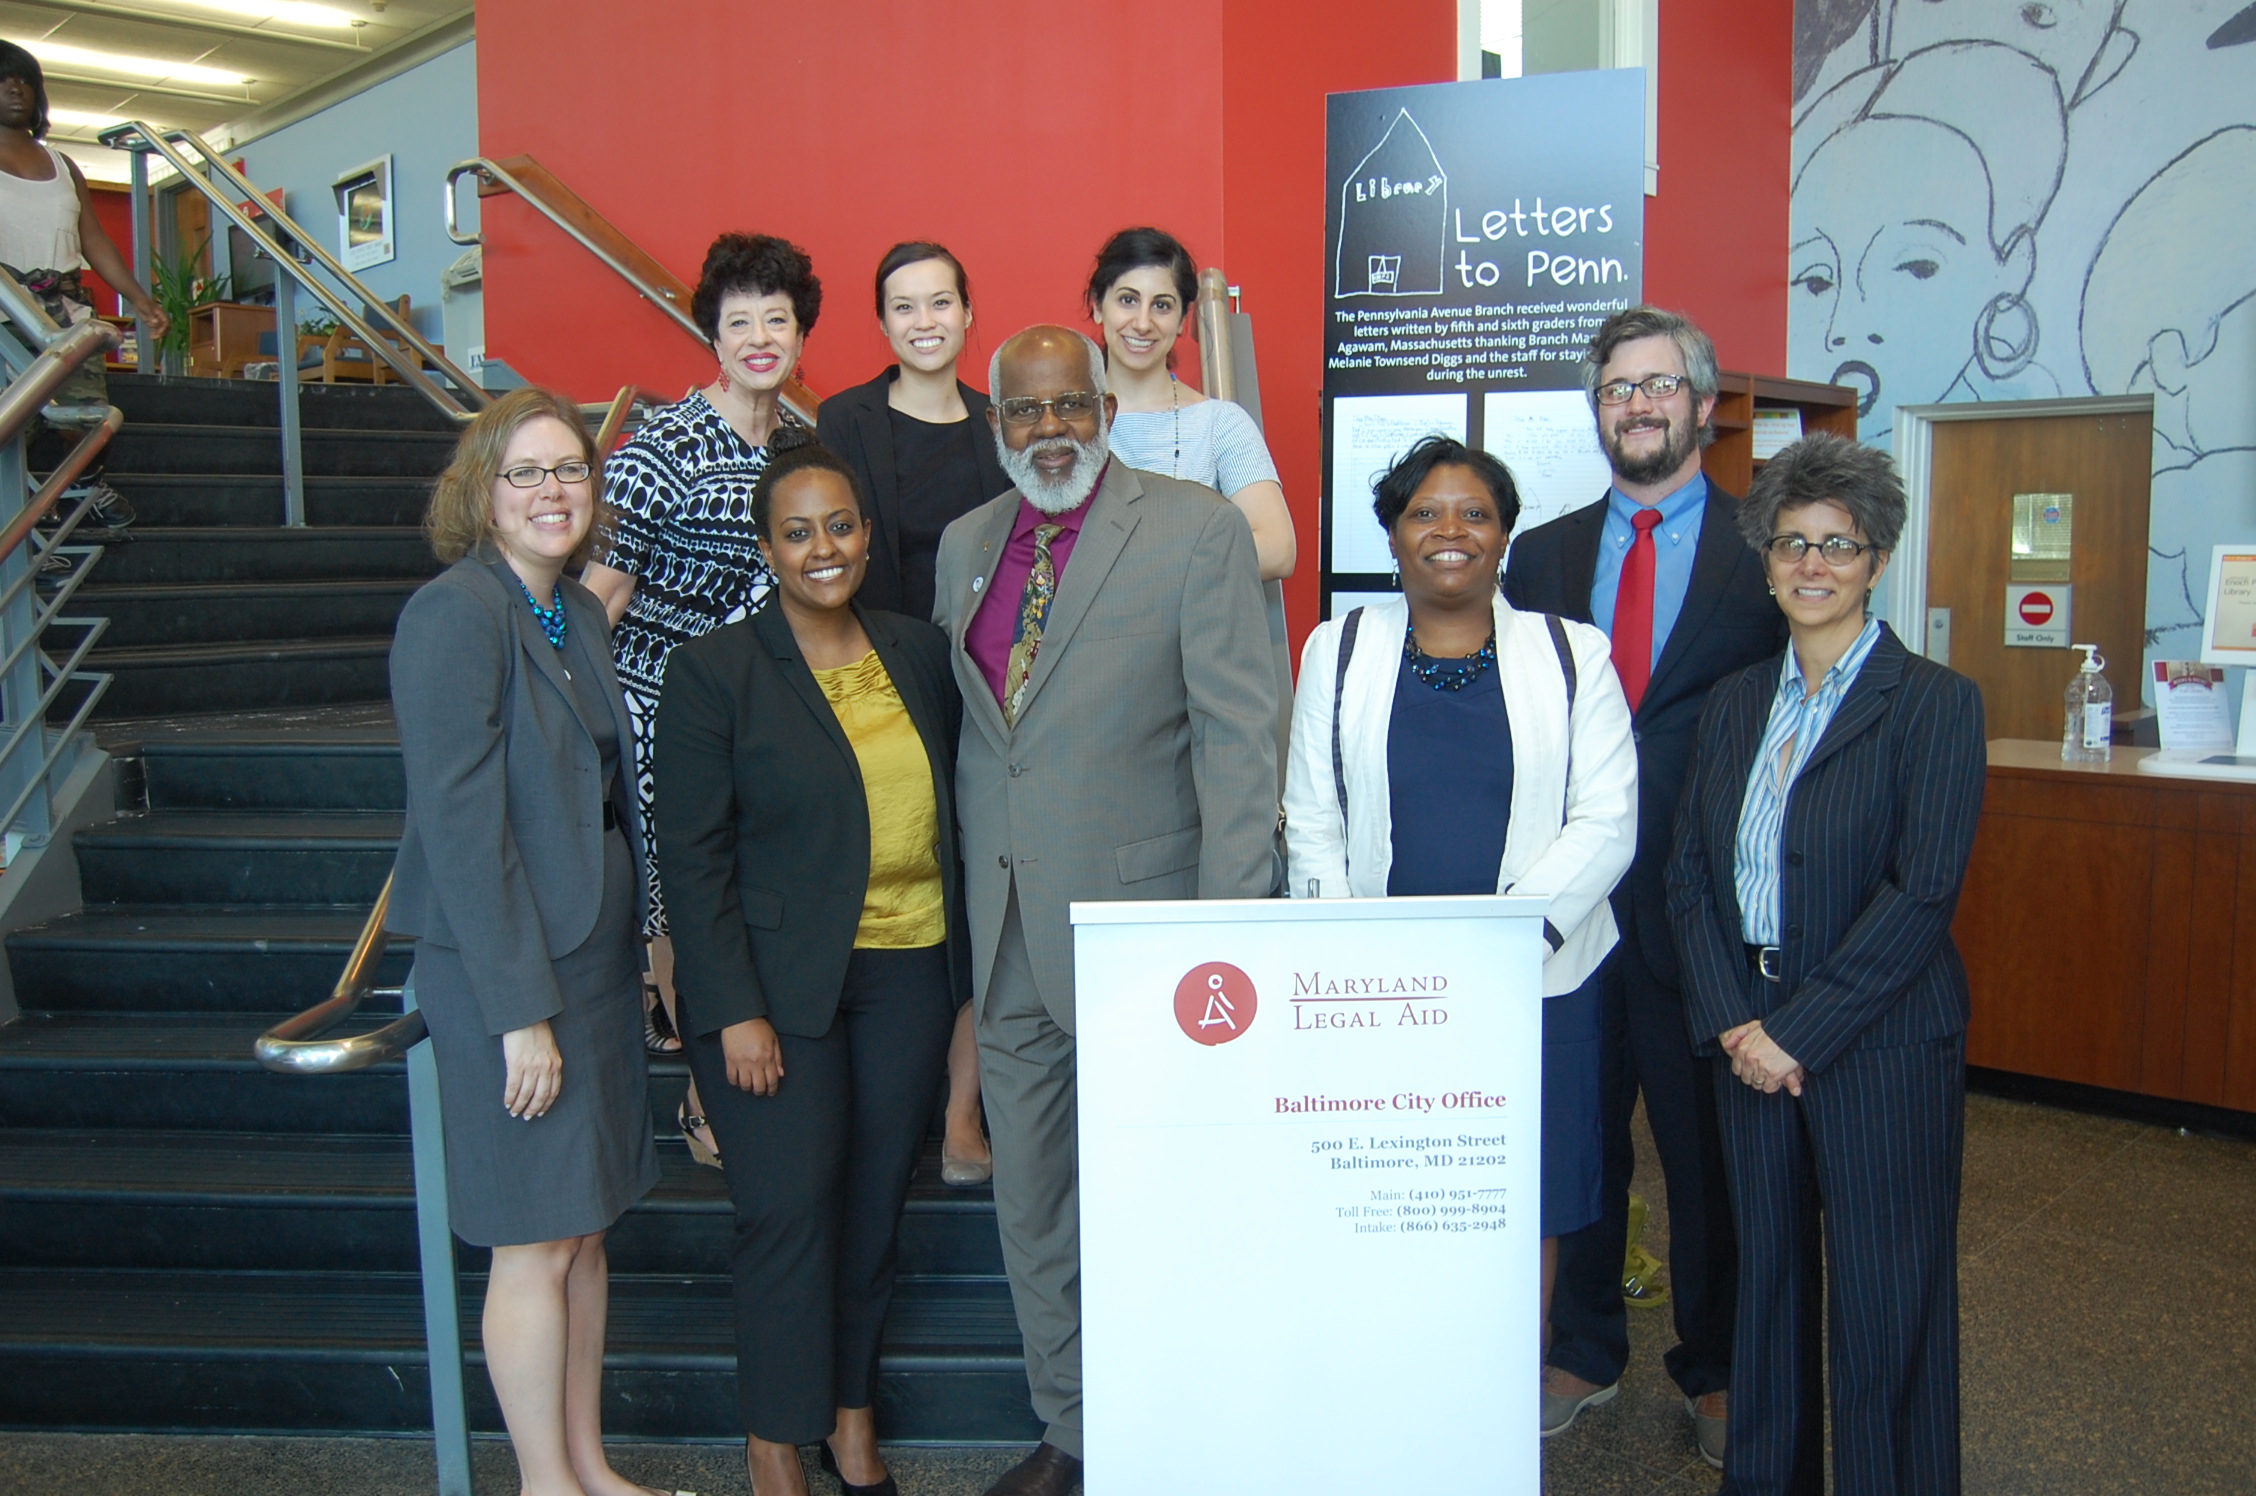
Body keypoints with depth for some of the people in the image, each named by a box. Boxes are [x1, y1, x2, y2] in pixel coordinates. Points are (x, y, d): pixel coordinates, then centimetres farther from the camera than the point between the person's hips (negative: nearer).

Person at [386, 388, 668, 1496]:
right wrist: (522, 1008, -19)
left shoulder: (577, 612, 10)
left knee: (586, 1227, 16)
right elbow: (459, 822, -18)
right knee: (536, 1246, 3)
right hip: (506, 968, -8)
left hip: (593, 952, 8)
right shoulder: (454, 613, -15)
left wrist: (632, 950, 11)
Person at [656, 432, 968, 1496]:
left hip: (909, 974, 4)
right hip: (777, 983, -4)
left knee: (875, 1205, 10)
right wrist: (736, 1012, -12)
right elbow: (693, 858, -8)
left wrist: (967, 968, 8)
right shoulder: (714, 670, -5)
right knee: (788, 1211, -2)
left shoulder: (919, 653, 8)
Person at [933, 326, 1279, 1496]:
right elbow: (967, 729, 14)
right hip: (1004, 934, 6)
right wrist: (966, 898, 10)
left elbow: (1239, 730, -12)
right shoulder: (964, 544, 10)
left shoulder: (1197, 529, -7)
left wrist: (1229, 927, -17)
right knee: (1031, 1203, 16)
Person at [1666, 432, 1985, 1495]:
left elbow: (1921, 893, -14)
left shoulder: (1934, 703, -7)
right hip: (1748, 1036, 5)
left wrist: (1799, 1030, -16)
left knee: (1885, 1299, 4)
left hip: (1881, 1041, -5)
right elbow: (1690, 870, 5)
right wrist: (1733, 1019, -8)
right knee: (1768, 1277, 15)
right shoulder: (1735, 703, 9)